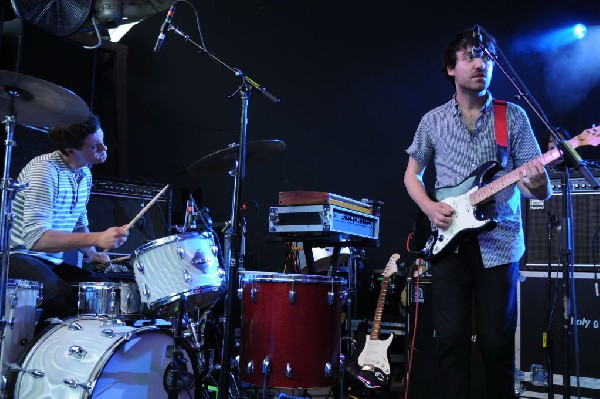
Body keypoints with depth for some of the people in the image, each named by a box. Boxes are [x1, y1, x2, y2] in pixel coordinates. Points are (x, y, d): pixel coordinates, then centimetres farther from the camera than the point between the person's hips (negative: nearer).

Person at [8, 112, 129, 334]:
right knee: (60, 295, -32)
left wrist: (91, 253, 2)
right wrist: (96, 239, -38)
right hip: (16, 257, -8)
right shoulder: (44, 170, -21)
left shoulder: (85, 174, 6)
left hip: (52, 261, 9)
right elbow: (36, 238, -31)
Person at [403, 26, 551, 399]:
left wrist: (538, 184, -25)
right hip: (448, 242, 1)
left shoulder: (514, 116, 2)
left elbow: (539, 189, 0)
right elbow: (412, 174, 16)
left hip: (499, 244, -1)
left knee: (496, 342, 1)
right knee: (452, 339, -1)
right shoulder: (433, 121, 6)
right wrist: (429, 206, -5)